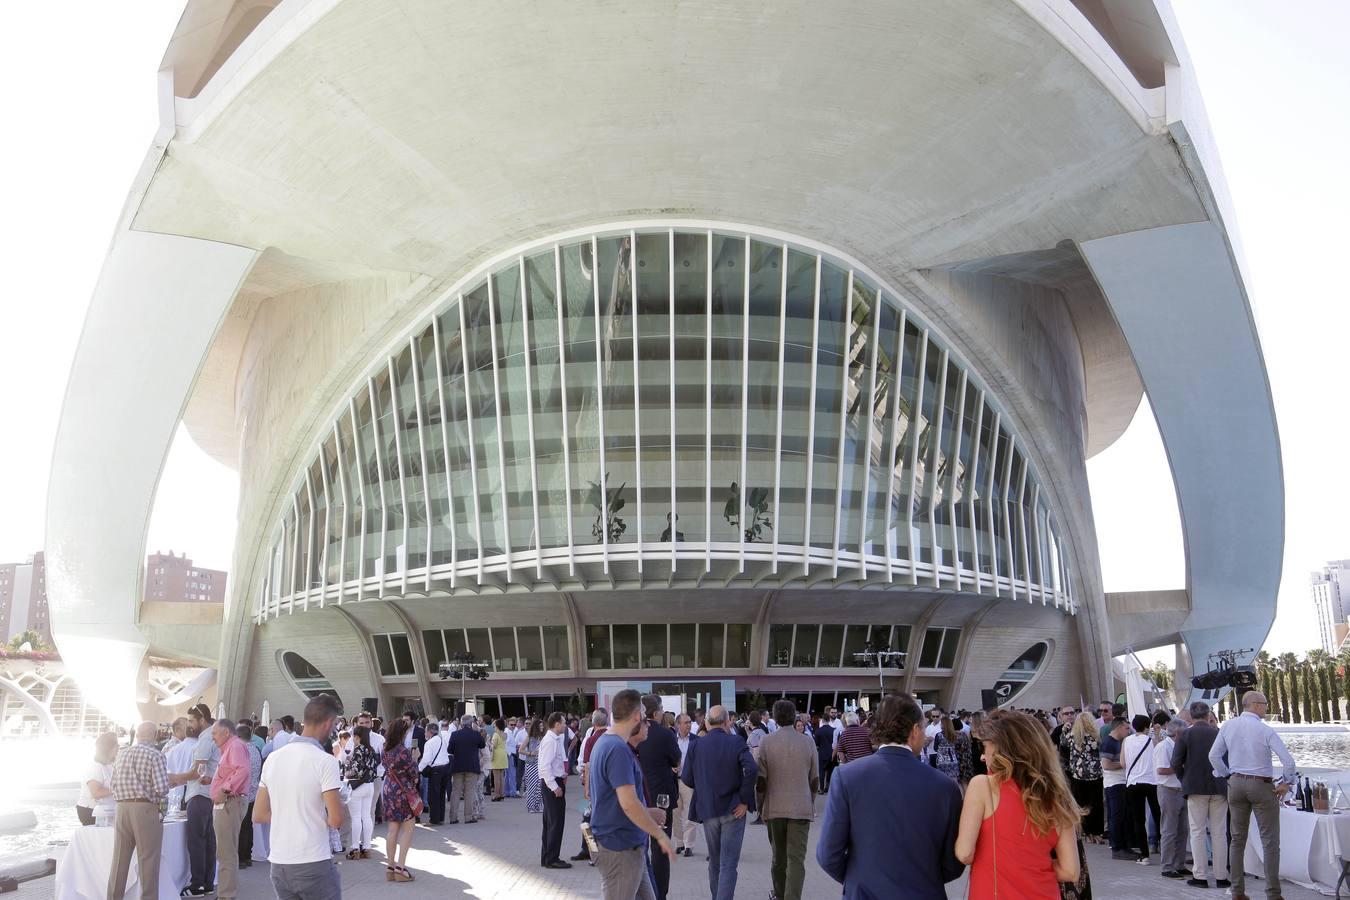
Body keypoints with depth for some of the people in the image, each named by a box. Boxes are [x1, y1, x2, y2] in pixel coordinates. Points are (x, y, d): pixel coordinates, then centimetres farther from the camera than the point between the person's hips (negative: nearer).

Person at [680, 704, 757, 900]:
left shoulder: (696, 745, -2)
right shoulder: (736, 742, -9)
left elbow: (687, 779, -4)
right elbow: (752, 770, -22)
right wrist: (744, 800, -12)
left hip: (707, 809, 3)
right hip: (733, 810, -3)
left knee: (714, 861, 20)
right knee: (728, 864, -1)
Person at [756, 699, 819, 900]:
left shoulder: (766, 742, -4)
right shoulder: (808, 742, -2)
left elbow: (760, 781, -4)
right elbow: (815, 780, 4)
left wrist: (759, 807, 8)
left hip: (775, 807, 1)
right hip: (801, 808, -1)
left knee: (778, 856, 17)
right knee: (797, 859, -2)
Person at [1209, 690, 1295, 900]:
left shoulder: (1228, 726, 1)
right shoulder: (1266, 730, -12)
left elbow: (1214, 755, 3)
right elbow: (1288, 761, -16)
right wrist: (1285, 783, -2)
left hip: (1236, 783, 5)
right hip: (1262, 786, -4)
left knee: (1237, 838, 11)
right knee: (1270, 841, 2)